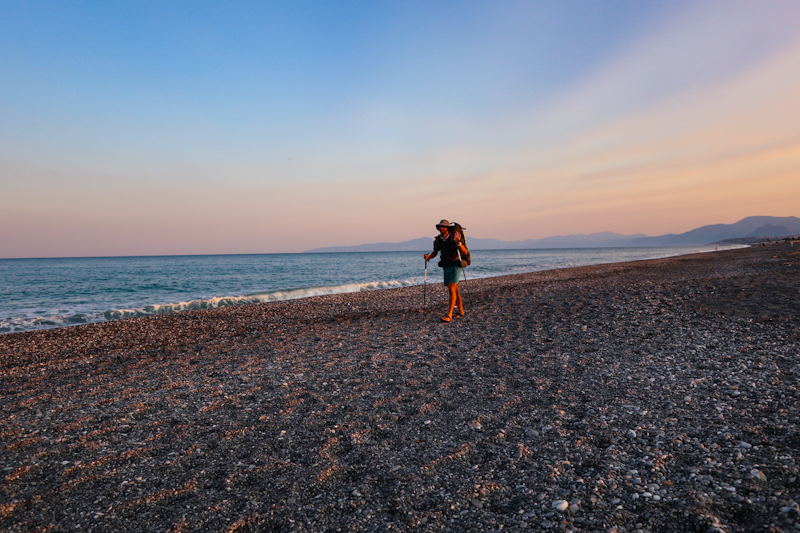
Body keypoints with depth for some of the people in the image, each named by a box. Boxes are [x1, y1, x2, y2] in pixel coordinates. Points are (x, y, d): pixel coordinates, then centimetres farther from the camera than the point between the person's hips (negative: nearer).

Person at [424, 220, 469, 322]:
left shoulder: (454, 238, -18)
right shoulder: (438, 240, -1)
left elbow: (465, 253, -23)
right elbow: (435, 252, 13)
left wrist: (458, 242, -38)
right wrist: (428, 257, -8)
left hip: (456, 266, -6)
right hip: (446, 267, 6)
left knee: (451, 289, -18)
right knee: (455, 290, 13)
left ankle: (449, 315, -20)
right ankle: (461, 311, 27)